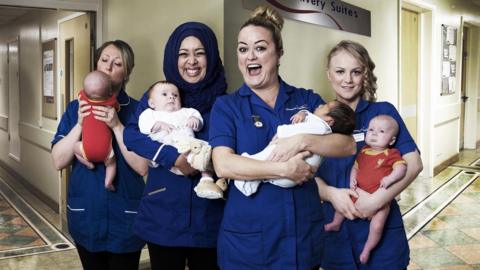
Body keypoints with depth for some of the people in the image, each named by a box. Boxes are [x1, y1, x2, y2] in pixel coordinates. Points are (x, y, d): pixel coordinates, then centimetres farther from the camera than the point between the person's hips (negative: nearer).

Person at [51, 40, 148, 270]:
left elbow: (142, 167, -15)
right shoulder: (76, 108, 3)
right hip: (85, 214, 3)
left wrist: (117, 126, -22)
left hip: (125, 217, -2)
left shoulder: (136, 111, -7)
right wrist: (80, 124, -15)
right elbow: (58, 161, -4)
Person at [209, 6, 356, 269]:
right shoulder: (226, 106, -1)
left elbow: (348, 146, -5)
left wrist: (302, 140, -20)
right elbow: (223, 165, -16)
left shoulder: (308, 100, 5)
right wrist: (284, 169, -22)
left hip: (305, 235, 2)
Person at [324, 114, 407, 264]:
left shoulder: (392, 154, -5)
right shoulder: (364, 151, 9)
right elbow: (355, 167, 18)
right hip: (359, 194, 6)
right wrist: (352, 179, 0)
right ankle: (336, 223, 46)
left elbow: (401, 168, -15)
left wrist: (390, 178, -30)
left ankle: (367, 249, 7)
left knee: (377, 226, -17)